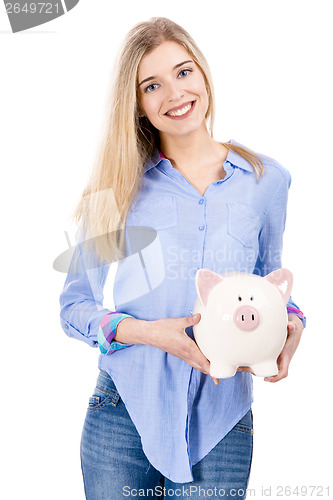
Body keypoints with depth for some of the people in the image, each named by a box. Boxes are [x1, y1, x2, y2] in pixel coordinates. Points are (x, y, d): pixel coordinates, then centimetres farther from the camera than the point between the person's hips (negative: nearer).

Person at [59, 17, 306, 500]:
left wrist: (291, 323, -7)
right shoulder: (120, 186, -1)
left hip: (221, 423, 1)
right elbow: (74, 305, 0)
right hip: (123, 414, 0)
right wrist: (147, 332, -16)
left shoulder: (265, 179, 2)